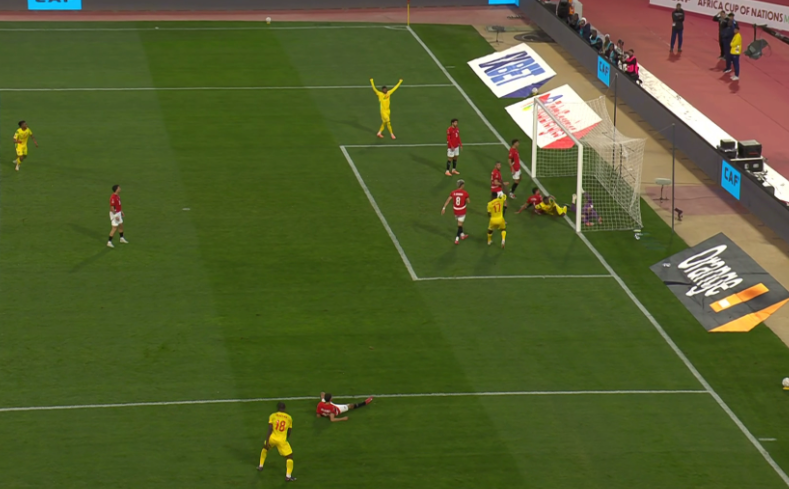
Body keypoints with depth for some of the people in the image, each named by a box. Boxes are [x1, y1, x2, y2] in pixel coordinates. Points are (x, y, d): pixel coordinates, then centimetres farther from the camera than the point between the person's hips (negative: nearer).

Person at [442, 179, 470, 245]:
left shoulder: (453, 192, -4)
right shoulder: (465, 193, -14)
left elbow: (448, 200, -6)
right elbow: (468, 201, -7)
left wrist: (444, 208, -4)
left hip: (455, 210, 4)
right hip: (462, 210, -4)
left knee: (460, 223, 25)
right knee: (460, 224, 0)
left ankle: (462, 235, 39)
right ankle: (457, 239, -6)